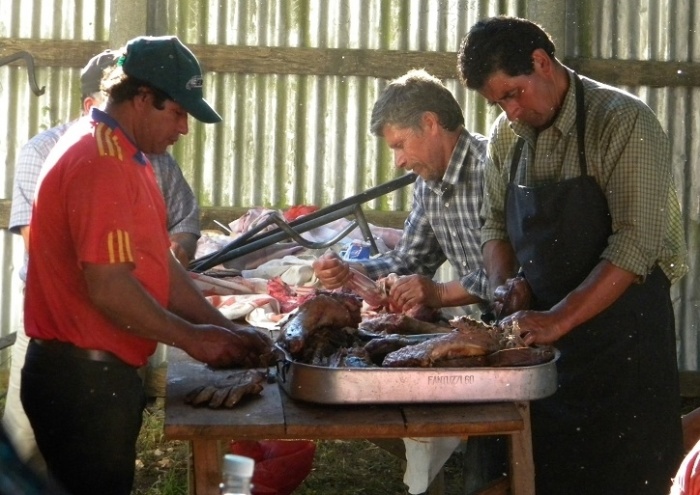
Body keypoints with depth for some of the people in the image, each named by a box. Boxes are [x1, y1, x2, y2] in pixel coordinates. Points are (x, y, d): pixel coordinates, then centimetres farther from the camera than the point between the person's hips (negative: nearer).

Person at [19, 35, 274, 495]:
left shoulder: (126, 155, 13)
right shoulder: (101, 162, -19)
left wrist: (226, 329, 7)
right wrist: (191, 338, -12)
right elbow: (109, 289, -25)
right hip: (83, 380, -10)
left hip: (97, 373, 10)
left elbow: (161, 265, 14)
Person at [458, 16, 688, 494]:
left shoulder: (624, 122, -13)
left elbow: (637, 244, -20)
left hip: (621, 333, -5)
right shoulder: (507, 135, 7)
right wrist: (508, 282, -4)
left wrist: (557, 320, -25)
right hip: (540, 335, 6)